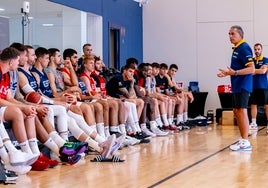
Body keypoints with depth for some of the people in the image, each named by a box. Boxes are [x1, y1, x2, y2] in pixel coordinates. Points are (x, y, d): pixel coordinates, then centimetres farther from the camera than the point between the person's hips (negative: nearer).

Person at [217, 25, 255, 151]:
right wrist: (228, 73, 19)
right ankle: (242, 140, 19)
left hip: (242, 86, -10)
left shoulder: (244, 48, -14)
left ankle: (245, 142, -6)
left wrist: (234, 72, -29)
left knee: (242, 111, -9)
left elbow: (251, 69, -21)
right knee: (236, 111, 12)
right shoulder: (236, 48, 16)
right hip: (237, 86, 10)